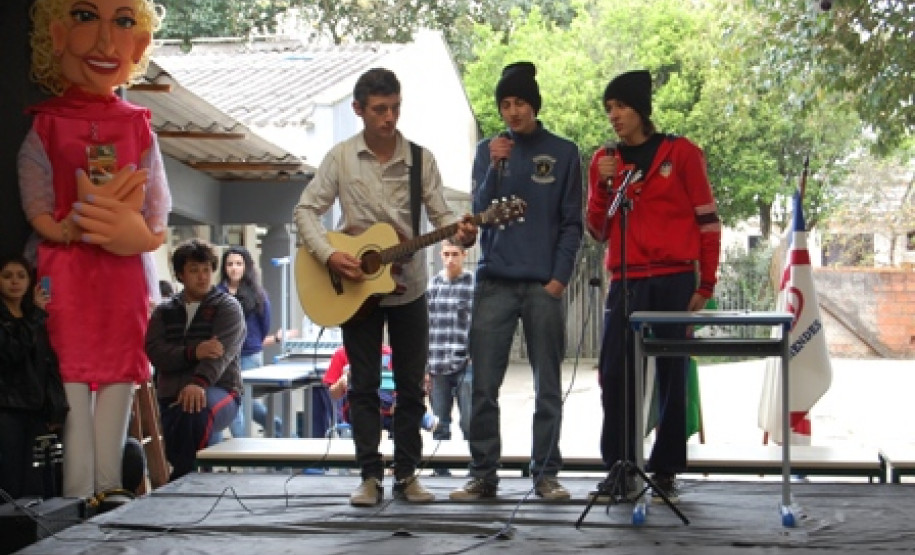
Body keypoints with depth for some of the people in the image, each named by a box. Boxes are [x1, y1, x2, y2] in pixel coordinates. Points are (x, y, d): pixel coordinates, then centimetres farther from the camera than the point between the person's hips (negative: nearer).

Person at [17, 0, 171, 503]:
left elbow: (157, 211, 6)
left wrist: (135, 232, -15)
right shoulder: (45, 125, 2)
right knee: (71, 384, -4)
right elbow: (37, 210, -3)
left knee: (118, 382, 3)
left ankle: (109, 492, 10)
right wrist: (82, 228, -17)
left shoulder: (138, 127, 8)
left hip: (124, 278, 2)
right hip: (65, 276, -2)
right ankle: (78, 497, 2)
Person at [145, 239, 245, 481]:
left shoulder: (228, 307, 6)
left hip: (218, 391, -2)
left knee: (195, 412, -37)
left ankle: (180, 483, -24)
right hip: (171, 395, 3)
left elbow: (222, 350, -14)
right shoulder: (164, 311, 19)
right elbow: (155, 352, 0)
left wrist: (199, 383, -33)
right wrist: (193, 353, -19)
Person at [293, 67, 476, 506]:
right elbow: (307, 210, -3)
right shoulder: (341, 157, -3)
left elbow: (439, 213, -5)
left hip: (408, 287, 1)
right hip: (356, 288, -1)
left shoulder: (421, 159, -2)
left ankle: (406, 474, 15)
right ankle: (370, 476, 11)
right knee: (364, 385, 4)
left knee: (411, 385, 5)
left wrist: (460, 231, -27)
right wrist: (328, 255, -19)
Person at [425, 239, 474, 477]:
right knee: (440, 426, 8)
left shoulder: (475, 285, 0)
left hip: (466, 365, -3)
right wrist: (423, 366, 6)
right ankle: (441, 473, 16)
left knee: (470, 423, -6)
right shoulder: (431, 285, 10)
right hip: (437, 366, 3)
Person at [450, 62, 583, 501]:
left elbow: (572, 223, 5)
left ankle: (546, 474, 12)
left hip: (544, 285, -1)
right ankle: (483, 475, 7)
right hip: (494, 283, 1)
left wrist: (559, 277, -5)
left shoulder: (563, 153, 6)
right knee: (484, 386, -1)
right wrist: (496, 167, -12)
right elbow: (480, 211, 2)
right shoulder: (488, 150, 11)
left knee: (548, 387, 3)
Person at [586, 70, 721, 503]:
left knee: (672, 377, 0)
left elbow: (707, 220, 3)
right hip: (624, 283, 3)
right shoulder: (604, 161, 13)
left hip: (674, 281, -2)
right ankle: (619, 468, 4)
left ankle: (666, 471, 8)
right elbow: (598, 232, 11)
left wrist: (705, 285, -1)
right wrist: (603, 185, -5)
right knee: (615, 374, -5)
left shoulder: (681, 153, 4)